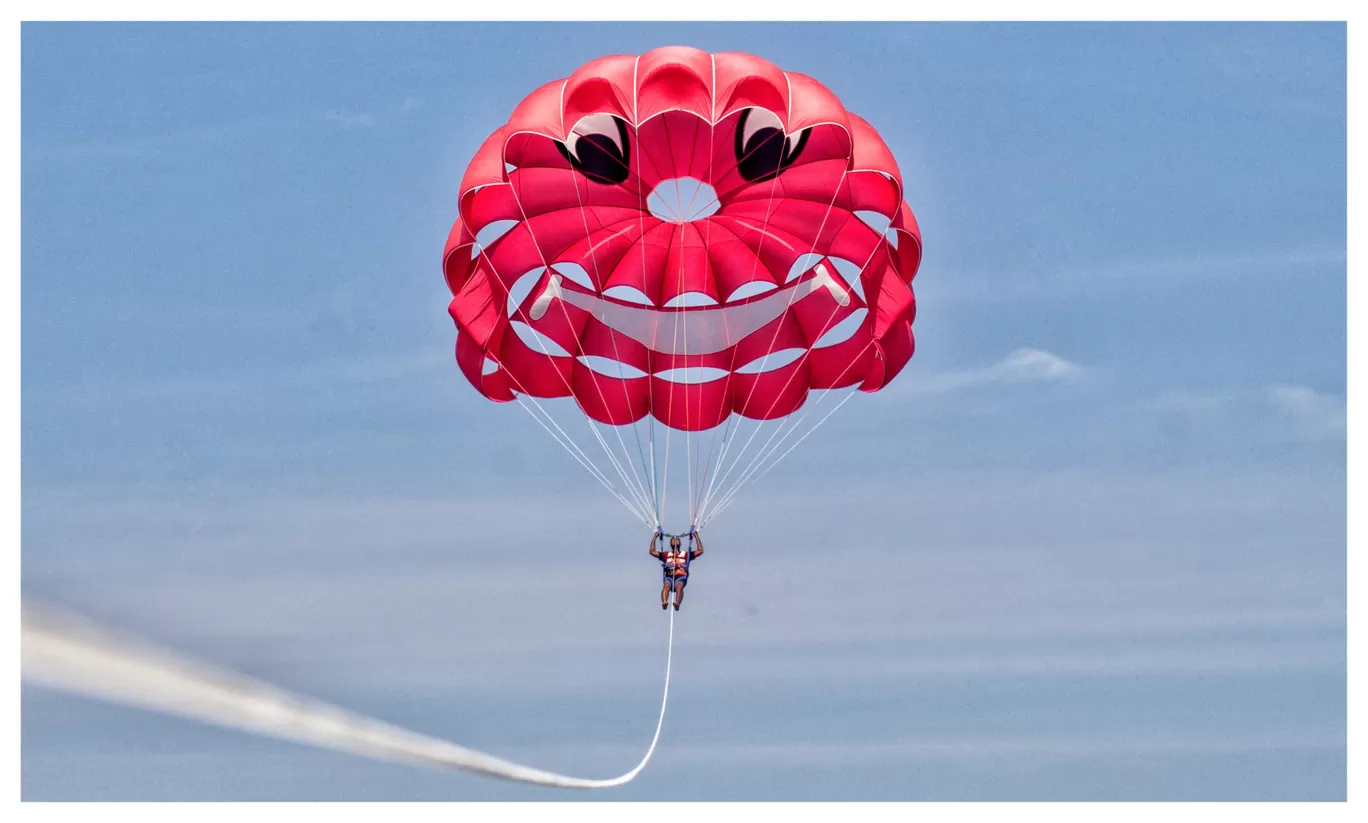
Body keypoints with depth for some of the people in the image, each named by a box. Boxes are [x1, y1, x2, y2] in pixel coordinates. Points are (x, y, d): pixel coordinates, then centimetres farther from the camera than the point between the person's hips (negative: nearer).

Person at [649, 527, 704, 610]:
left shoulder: (686, 554, 28)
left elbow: (700, 550, 23)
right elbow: (652, 551, 27)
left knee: (679, 586, -37)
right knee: (666, 585, -36)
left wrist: (696, 536, 23)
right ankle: (664, 603, -62)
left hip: (681, 576, -1)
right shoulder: (666, 554, 30)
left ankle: (677, 603, -63)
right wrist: (655, 537, 26)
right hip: (669, 576, 1)